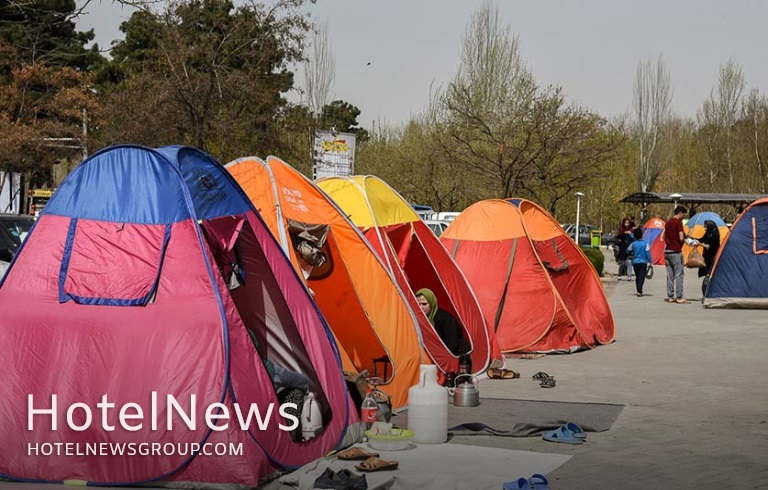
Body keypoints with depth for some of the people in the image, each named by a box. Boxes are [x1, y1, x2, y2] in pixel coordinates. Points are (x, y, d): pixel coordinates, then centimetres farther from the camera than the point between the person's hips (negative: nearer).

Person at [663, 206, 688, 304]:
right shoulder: (678, 222, -10)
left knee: (670, 275, 9)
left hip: (667, 251, 7)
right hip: (676, 251, -7)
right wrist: (685, 236, 4)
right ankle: (679, 297, -4)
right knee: (679, 275, -3)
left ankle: (670, 296, 10)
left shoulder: (668, 223, 14)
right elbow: (681, 238, -16)